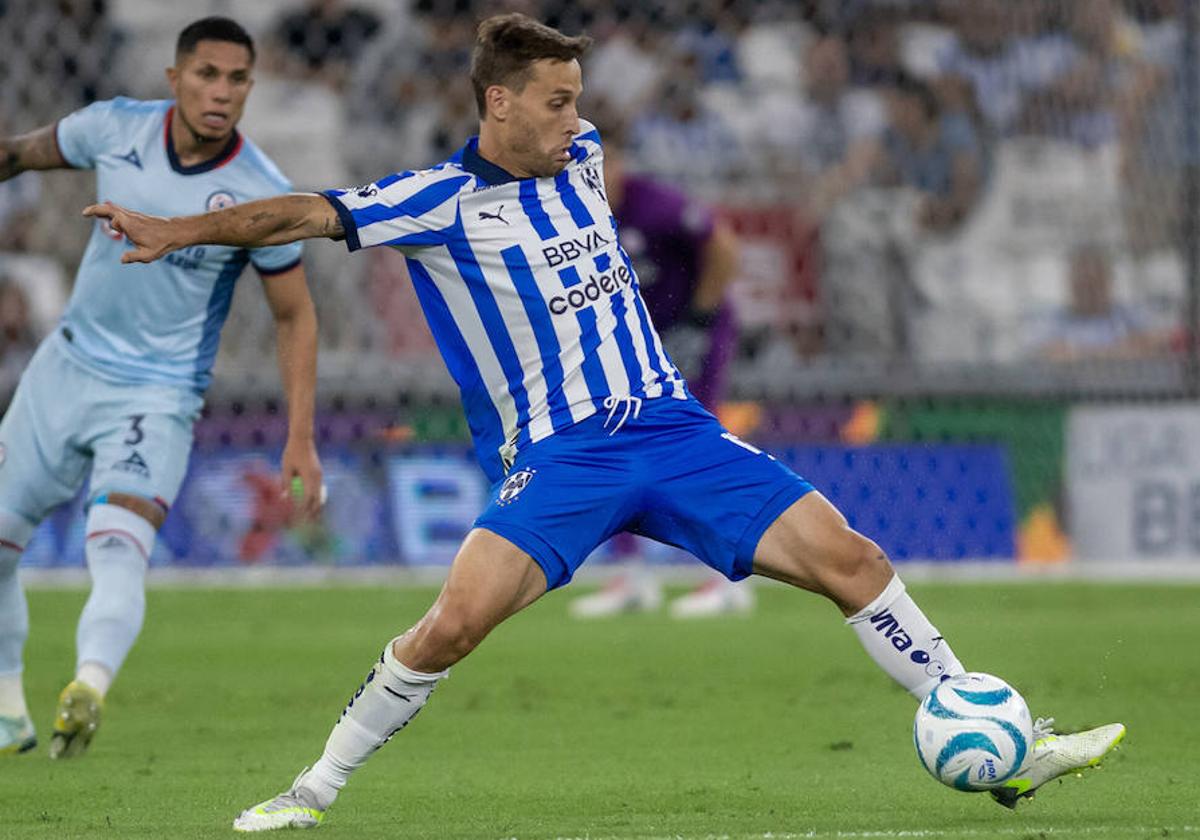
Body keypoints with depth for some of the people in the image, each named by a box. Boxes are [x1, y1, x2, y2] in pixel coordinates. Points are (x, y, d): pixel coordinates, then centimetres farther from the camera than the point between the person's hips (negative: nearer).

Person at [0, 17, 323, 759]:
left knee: (119, 551, -28)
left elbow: (295, 314, -5)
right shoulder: (115, 128, -8)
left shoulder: (262, 195, -16)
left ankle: (91, 686, -51)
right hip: (67, 365, 5)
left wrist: (301, 439, -10)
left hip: (157, 395, -5)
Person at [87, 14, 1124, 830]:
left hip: (672, 430, 5)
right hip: (555, 457, -5)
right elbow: (305, 214, -13)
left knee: (850, 559, -3)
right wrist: (181, 230, -18)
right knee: (457, 620, -25)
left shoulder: (581, 156, 10)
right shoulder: (443, 201, -6)